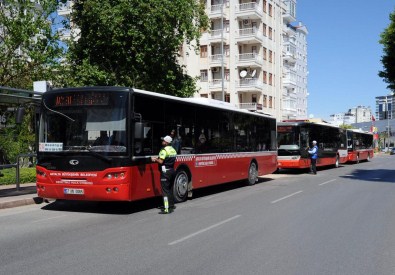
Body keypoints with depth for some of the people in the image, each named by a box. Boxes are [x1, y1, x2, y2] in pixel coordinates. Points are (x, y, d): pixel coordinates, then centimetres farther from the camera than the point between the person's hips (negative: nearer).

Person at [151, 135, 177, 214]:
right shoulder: (173, 150, 12)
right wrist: (158, 158, 19)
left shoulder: (164, 150, -14)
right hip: (172, 170, 9)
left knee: (165, 190, -7)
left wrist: (155, 159, -1)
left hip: (165, 171, -9)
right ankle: (171, 205, 24)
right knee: (170, 188, 18)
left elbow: (161, 161, -20)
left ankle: (167, 209, -9)